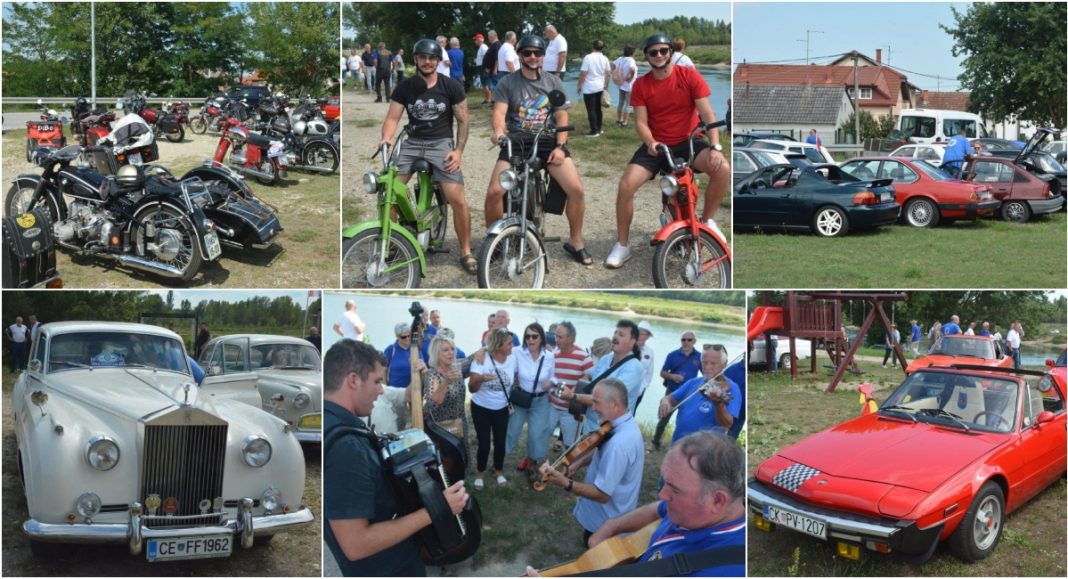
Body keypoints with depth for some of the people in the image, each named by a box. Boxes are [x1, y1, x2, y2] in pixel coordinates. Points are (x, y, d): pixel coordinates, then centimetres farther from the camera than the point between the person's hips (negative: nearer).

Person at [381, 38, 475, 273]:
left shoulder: (452, 86, -3)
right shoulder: (404, 87, 2)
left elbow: (463, 121, 2)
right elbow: (392, 118, -2)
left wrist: (458, 150, -9)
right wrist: (386, 139, -23)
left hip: (442, 144, -2)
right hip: (412, 143, 2)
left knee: (458, 199, -18)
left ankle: (466, 252, -1)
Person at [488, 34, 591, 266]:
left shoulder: (554, 83, 11)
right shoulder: (507, 83, 6)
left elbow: (561, 117, 7)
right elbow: (500, 111, -8)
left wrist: (560, 146, -9)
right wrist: (498, 131, -31)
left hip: (547, 140, 1)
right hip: (515, 142, -1)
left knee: (576, 190, -17)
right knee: (494, 191, -22)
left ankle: (575, 241, 5)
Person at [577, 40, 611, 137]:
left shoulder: (588, 57, -13)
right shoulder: (605, 59, 3)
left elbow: (583, 73, -14)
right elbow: (607, 73, 9)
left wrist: (579, 85, -3)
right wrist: (606, 85, 21)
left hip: (589, 88, -6)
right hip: (600, 87, 6)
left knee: (591, 110, -2)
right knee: (598, 108, 17)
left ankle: (594, 131, -4)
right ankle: (599, 129, 23)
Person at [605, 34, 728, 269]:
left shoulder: (690, 76, -7)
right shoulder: (641, 84, -3)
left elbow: (707, 114, -10)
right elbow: (641, 122, -5)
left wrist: (716, 147, -23)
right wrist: (650, 143, -27)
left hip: (687, 143, -1)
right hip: (656, 145, 1)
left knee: (722, 169, -28)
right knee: (626, 185, -22)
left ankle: (708, 220, -1)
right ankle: (622, 245, -3)